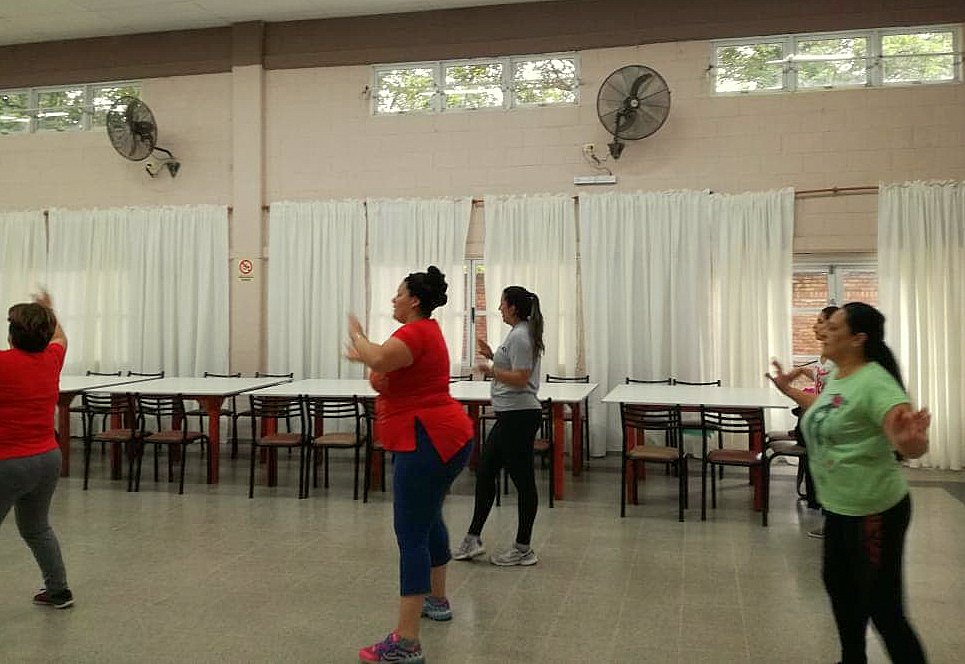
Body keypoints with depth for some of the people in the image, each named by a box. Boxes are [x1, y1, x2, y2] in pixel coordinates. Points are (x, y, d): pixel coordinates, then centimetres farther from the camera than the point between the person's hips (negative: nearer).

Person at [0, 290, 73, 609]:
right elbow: (60, 338, 24)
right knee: (37, 528, 24)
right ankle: (58, 591, 31)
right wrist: (47, 309, 38)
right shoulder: (51, 359, 1)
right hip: (48, 459, 7)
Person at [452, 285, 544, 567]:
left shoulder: (519, 336, -16)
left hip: (519, 416, -11)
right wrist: (492, 356, 15)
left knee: (523, 480, -1)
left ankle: (523, 549, 9)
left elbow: (520, 378, -23)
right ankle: (473, 538, 20)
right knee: (485, 472, 13)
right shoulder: (519, 333, 16)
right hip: (509, 416, 11)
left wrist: (491, 371, -13)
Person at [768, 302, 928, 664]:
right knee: (838, 584, 24)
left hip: (873, 511, -10)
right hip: (839, 507, 10)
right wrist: (788, 389, 36)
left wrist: (910, 441, -58)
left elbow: (911, 444, -36)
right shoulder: (837, 376, 3)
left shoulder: (874, 382, -25)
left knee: (883, 609, -2)